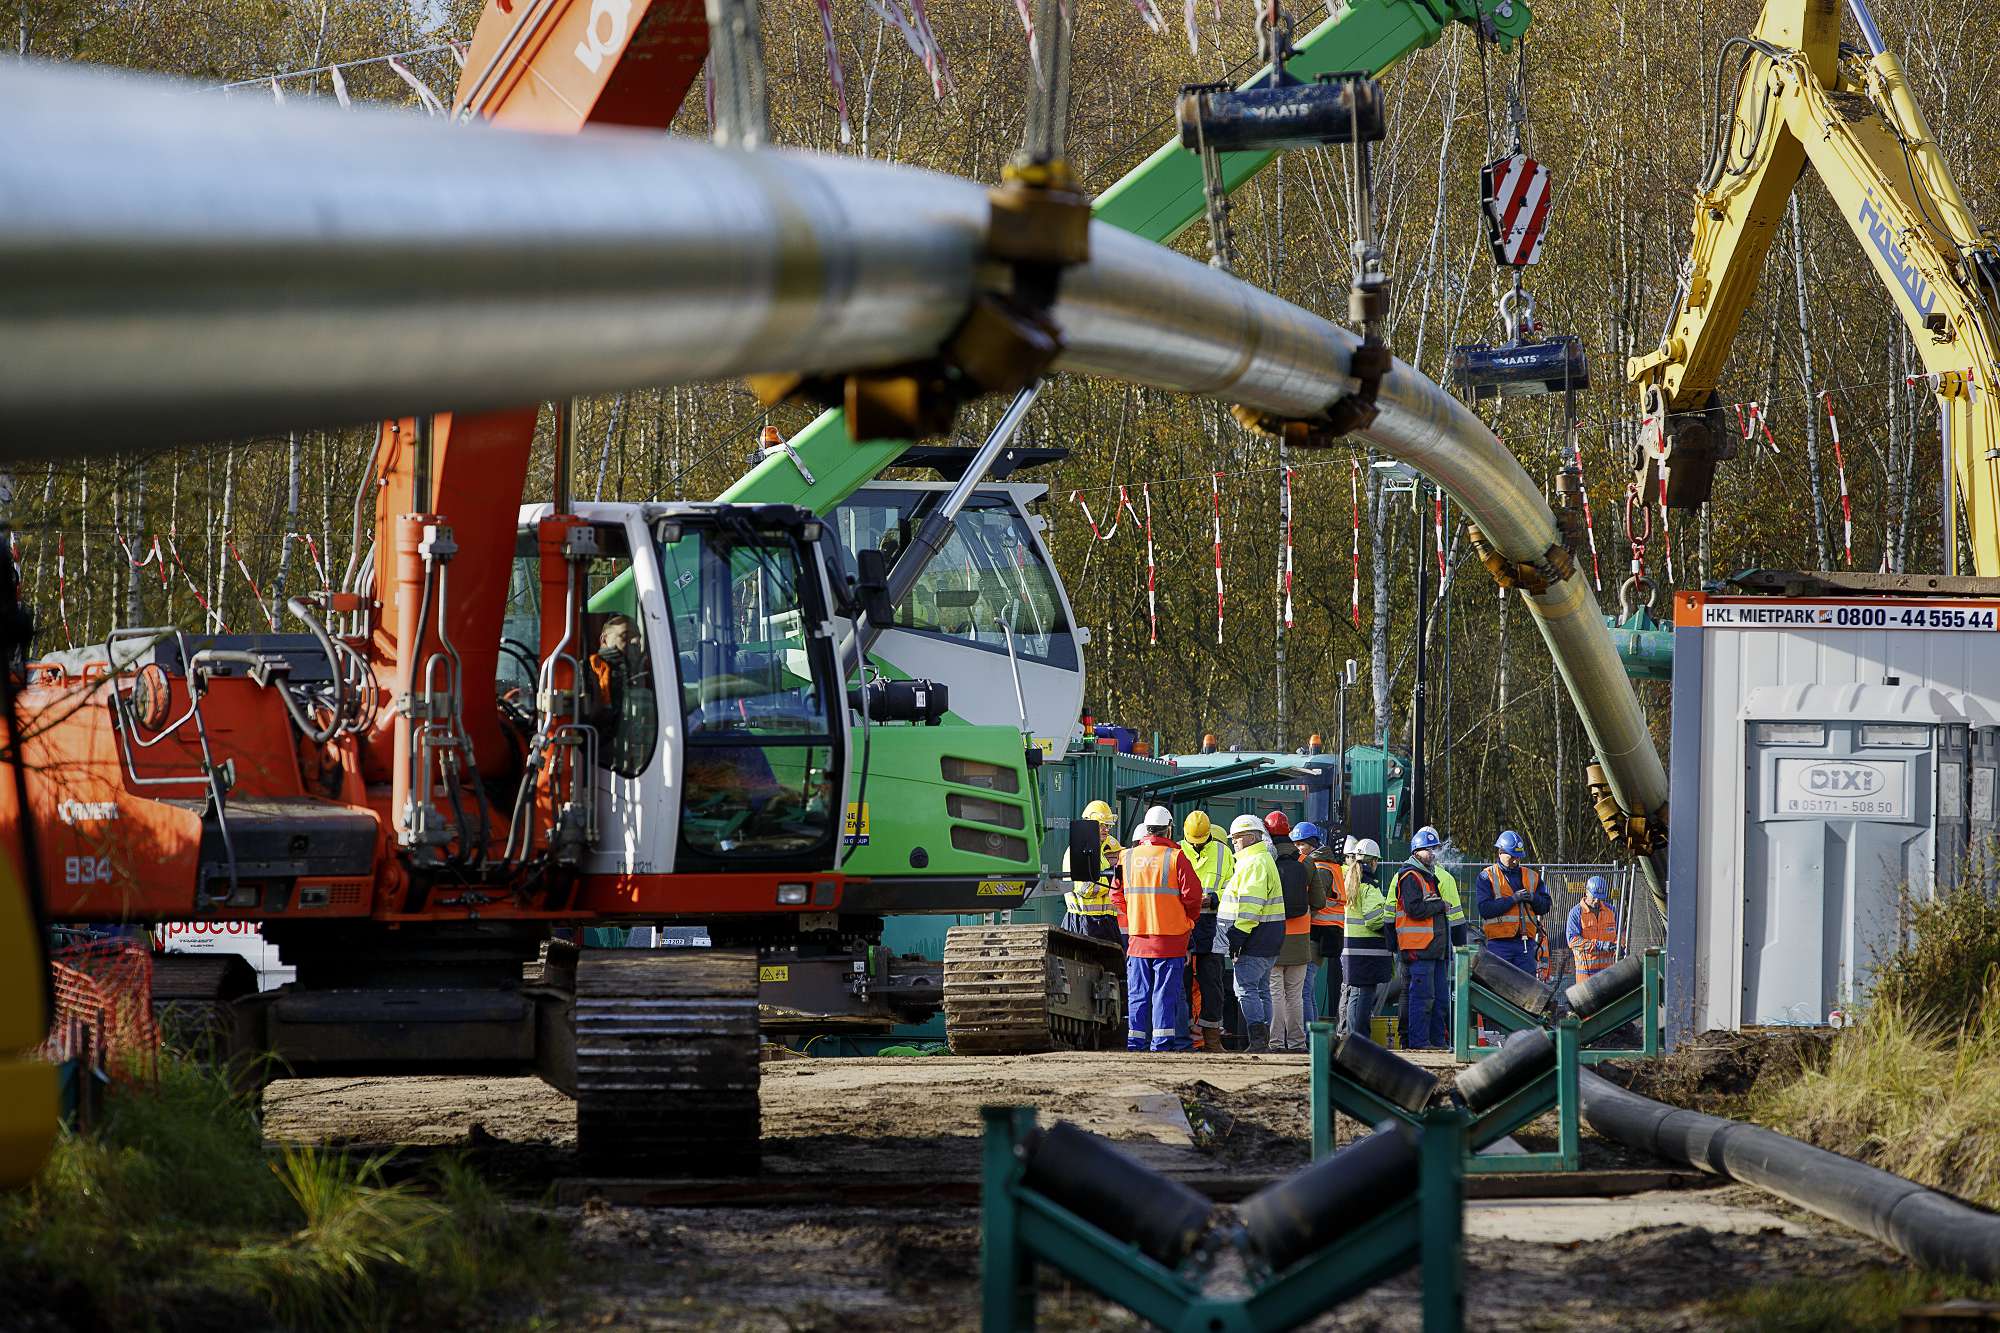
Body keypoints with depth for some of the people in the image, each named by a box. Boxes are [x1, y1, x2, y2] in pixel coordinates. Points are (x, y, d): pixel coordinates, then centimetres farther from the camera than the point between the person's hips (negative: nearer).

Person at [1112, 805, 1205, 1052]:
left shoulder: (1127, 857, 4)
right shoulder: (1175, 857, -8)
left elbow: (1117, 896, 9)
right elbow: (1192, 895, -10)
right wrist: (1188, 922, 7)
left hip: (1137, 937, 3)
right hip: (1170, 937, -3)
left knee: (1137, 994, 9)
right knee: (1166, 993, 0)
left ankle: (1135, 1042, 8)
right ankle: (1162, 1044, -4)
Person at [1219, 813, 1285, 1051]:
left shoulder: (1254, 863, -14)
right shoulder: (1263, 859, 21)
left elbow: (1251, 904, -21)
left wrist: (1239, 934, -21)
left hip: (1255, 938, -11)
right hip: (1267, 940, 11)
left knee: (1246, 988, -11)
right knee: (1261, 989, 12)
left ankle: (1257, 1041, -15)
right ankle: (1263, 1040, 14)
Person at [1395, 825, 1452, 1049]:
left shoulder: (1430, 876, 22)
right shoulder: (1410, 876, -9)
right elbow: (1414, 909, -20)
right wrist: (1440, 906, -10)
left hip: (1434, 947, 10)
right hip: (1418, 947, -10)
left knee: (1438, 997, 11)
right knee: (1422, 996, -11)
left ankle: (1437, 1040, 16)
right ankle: (1418, 1041, -11)